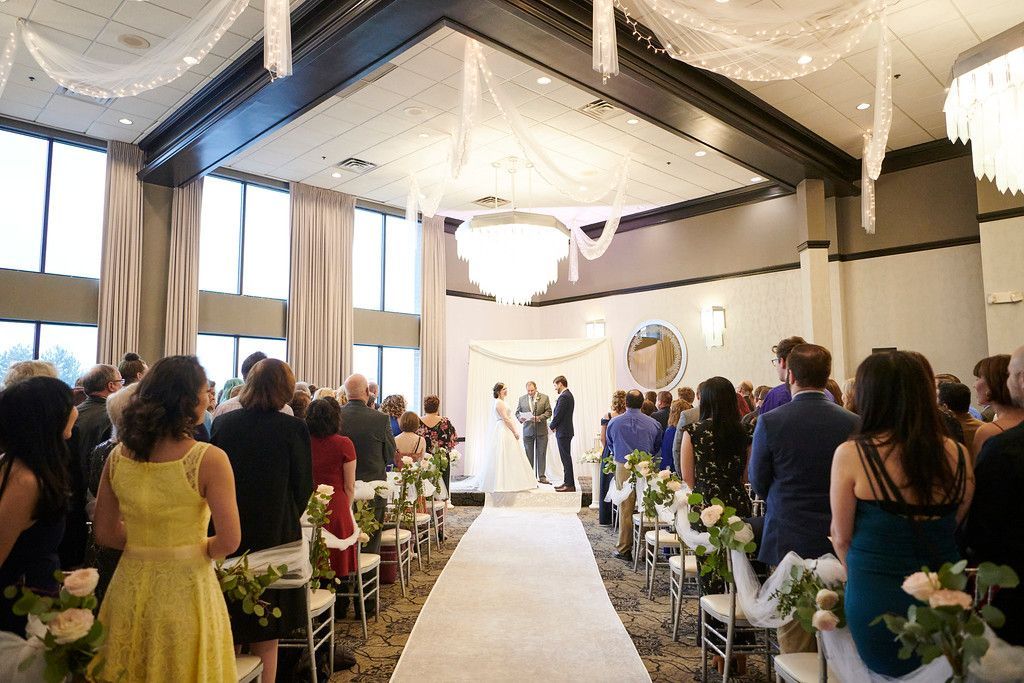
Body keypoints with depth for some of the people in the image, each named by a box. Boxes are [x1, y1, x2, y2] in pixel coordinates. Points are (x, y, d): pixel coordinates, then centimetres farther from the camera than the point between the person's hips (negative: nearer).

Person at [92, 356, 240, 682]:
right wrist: (200, 550, 1)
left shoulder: (118, 455, -5)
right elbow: (228, 542, -19)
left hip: (130, 585, 4)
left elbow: (105, 534, 4)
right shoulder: (210, 459, -20)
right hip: (186, 589, -4)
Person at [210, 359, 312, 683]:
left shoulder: (222, 423, -6)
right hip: (274, 535, -3)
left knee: (226, 636, 20)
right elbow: (303, 487, -6)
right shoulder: (293, 428, -15)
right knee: (265, 640, 11)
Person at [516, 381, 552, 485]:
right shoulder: (521, 399, 5)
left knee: (541, 454, 2)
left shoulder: (544, 397, 0)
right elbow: (517, 412, 10)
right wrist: (520, 418, -12)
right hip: (527, 430, 1)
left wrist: (539, 417, -18)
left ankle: (542, 476, 8)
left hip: (541, 430, -1)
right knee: (529, 455, 5)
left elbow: (548, 412, -2)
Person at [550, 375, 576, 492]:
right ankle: (568, 482, 19)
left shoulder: (564, 397, -18)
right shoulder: (569, 395, 14)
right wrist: (554, 425, 7)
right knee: (566, 458, 13)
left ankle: (569, 485, -1)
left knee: (566, 458, -5)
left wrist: (551, 426, -3)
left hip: (563, 432, -10)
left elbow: (558, 415, -19)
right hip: (566, 431, 10)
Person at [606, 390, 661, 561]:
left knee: (625, 509, 5)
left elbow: (610, 444, 14)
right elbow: (657, 446, 12)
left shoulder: (614, 422, -1)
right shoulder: (653, 423, -1)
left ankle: (624, 549, 11)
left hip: (623, 468, -1)